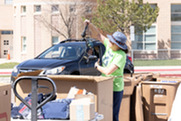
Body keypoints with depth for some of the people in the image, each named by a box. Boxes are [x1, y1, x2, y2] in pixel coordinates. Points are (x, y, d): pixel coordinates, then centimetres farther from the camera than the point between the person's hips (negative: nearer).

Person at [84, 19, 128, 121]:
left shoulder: (121, 56, -23)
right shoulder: (109, 46, 0)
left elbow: (108, 72, -29)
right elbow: (98, 34, 10)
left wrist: (97, 66, -11)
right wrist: (90, 24, -2)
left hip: (114, 89, -8)